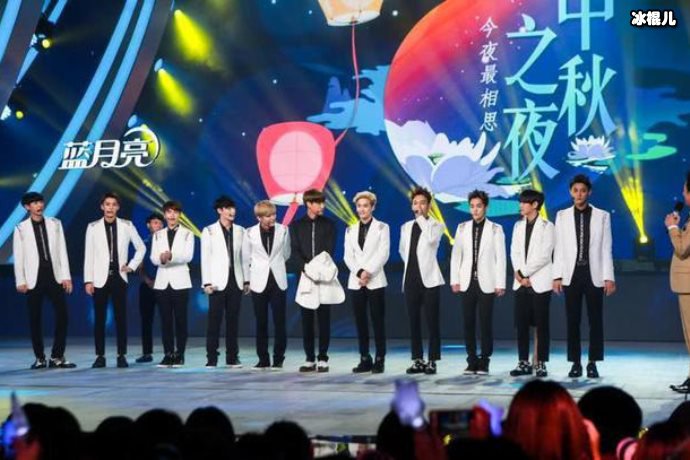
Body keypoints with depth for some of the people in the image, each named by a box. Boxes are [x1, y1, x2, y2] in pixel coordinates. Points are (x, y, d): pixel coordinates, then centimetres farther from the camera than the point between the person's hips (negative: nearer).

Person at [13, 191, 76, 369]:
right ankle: (40, 358, 12)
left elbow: (62, 251, 7)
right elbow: (18, 257, 2)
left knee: (62, 315, -5)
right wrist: (20, 281, -4)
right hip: (34, 279, -2)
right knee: (35, 319, 2)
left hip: (55, 277, 2)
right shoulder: (21, 229, 3)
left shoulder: (55, 224, 9)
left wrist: (66, 276, 2)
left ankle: (57, 356, 4)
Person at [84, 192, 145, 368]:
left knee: (121, 318, 0)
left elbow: (141, 248, 14)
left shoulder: (127, 226, 4)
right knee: (99, 319, 1)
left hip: (119, 278, 0)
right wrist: (88, 280, -4)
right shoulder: (93, 227, 2)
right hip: (100, 279, 0)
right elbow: (89, 255, 2)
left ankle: (122, 355, 5)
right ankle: (100, 356, 6)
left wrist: (132, 266, 3)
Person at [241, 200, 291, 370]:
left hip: (278, 281, 0)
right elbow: (246, 259, 6)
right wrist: (247, 280, 10)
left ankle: (278, 359, 6)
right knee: (261, 323, 3)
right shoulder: (250, 233, -4)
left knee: (279, 322, -2)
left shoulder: (283, 230, -2)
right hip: (259, 283, 0)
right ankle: (263, 359, 11)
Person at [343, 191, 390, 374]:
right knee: (360, 321, 3)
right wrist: (359, 272, -11)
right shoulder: (350, 230, 13)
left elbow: (383, 254, -5)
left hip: (375, 280, -3)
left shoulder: (382, 228, 4)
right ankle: (365, 359, 7)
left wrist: (368, 271, -15)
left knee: (378, 320, -4)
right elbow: (348, 256, 5)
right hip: (355, 281, 3)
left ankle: (380, 360, -1)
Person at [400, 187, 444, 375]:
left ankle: (432, 361, -1)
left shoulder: (436, 225, -1)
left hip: (429, 279, -5)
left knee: (432, 322, -4)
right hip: (411, 279, 5)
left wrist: (422, 218, -15)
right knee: (414, 321, 5)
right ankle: (417, 360, 10)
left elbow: (431, 239, -23)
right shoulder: (406, 227, 14)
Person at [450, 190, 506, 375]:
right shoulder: (462, 228, 9)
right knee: (468, 323, 3)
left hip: (486, 283, -2)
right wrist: (454, 280, 2)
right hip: (467, 283, 3)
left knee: (486, 323, -1)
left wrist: (500, 283, -6)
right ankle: (472, 361, 9)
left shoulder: (495, 229, 1)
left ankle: (484, 361, 5)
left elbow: (500, 258, -1)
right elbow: (456, 255, 8)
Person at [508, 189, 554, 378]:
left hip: (540, 282, -5)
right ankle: (523, 363, 7)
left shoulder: (546, 226, -2)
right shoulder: (518, 226, 14)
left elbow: (544, 255, -10)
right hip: (521, 282, 5)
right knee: (521, 323, 3)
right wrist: (519, 273, -7)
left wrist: (524, 272, -11)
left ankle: (541, 364, 1)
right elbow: (514, 252, 9)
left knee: (541, 324, -2)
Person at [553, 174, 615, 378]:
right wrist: (557, 276, 0)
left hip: (594, 275, -1)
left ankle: (592, 363, 7)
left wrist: (609, 277, -3)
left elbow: (606, 249, 2)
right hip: (571, 275, 1)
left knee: (595, 320, 0)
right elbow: (559, 248, 6)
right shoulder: (562, 216, 8)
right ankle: (576, 363, 8)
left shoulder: (602, 216, 5)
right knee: (572, 321, 2)